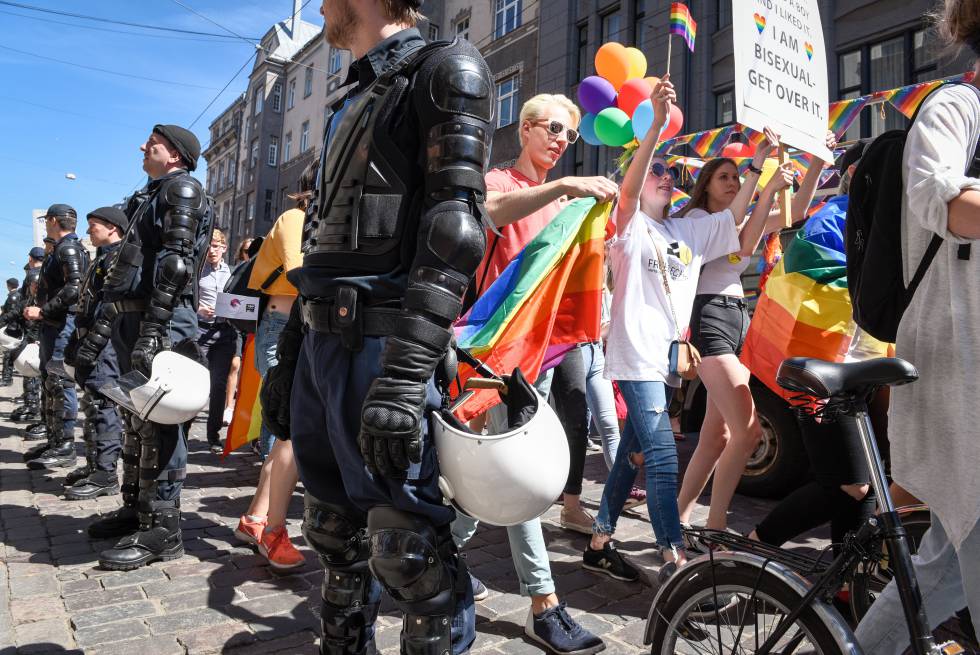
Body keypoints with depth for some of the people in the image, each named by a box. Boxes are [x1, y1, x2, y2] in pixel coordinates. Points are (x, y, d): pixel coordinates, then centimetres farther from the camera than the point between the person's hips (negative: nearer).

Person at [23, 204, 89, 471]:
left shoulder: (69, 248, -11)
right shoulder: (60, 249, 19)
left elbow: (75, 288, -24)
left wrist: (42, 310, -21)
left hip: (63, 323, -11)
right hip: (53, 324, 11)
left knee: (60, 382, -9)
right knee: (50, 383, 14)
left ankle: (65, 447, -6)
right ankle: (54, 441, 22)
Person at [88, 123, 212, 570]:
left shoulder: (182, 189, -4)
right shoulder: (153, 195, 26)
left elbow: (176, 262, -18)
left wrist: (152, 329, -25)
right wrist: (130, 327, 19)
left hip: (161, 319, -10)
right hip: (134, 316, 10)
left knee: (156, 421, -8)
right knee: (136, 418, 15)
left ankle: (161, 528, -2)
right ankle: (135, 507, 27)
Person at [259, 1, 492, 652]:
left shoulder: (446, 68, -1)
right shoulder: (355, 101, 25)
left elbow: (453, 228, -17)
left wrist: (405, 374, -25)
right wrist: (287, 355, 20)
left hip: (382, 345, -9)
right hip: (321, 341, 9)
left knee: (409, 547, -5)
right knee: (336, 530, 17)